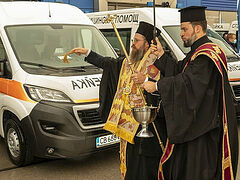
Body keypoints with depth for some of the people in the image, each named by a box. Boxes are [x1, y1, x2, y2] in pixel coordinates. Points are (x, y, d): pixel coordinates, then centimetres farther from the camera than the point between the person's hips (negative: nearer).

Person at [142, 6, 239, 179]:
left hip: (203, 125, -11)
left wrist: (157, 86, -21)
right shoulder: (198, 51, 14)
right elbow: (179, 70, 14)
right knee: (181, 165, 19)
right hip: (191, 123, 11)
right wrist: (161, 55, 5)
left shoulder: (206, 54, -20)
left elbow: (188, 83, -27)